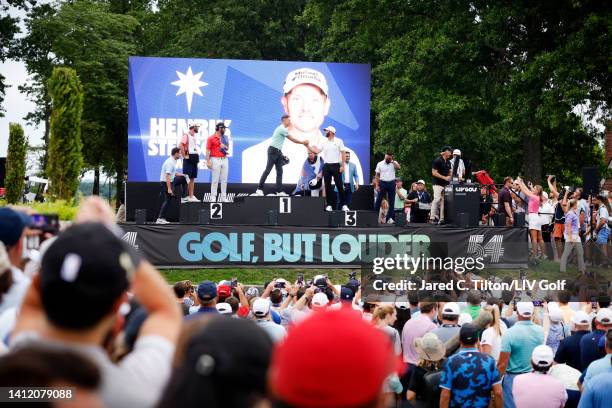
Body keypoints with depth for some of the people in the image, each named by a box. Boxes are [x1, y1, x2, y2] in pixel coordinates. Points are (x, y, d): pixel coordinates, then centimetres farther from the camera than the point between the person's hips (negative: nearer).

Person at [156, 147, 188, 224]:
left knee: (183, 179, 17)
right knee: (168, 200, -7)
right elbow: (167, 176, -29)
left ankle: (183, 198, 19)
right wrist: (169, 189, -32)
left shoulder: (173, 161, 8)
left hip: (171, 181, 9)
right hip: (166, 183, -9)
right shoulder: (170, 162, -23)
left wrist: (183, 175, 21)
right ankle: (160, 218, -7)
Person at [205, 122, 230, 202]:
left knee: (224, 179, 6)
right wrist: (208, 161, -15)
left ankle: (223, 197, 11)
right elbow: (207, 150, -8)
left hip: (225, 159, 6)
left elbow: (227, 147, 23)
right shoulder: (211, 138, -4)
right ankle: (213, 197, 0)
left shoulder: (225, 138, 14)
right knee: (215, 179, -5)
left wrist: (225, 146, -1)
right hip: (215, 160, -6)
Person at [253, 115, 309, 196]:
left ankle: (279, 191, 3)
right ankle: (259, 189, -6)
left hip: (278, 152, 10)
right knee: (268, 170, -9)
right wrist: (303, 142, 0)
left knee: (279, 171, 4)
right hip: (273, 151, -10)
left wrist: (281, 154, 20)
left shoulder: (282, 129, 17)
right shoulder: (282, 129, -14)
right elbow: (293, 139, -11)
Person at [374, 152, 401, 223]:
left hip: (391, 183, 1)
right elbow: (377, 175, 3)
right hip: (383, 182, -1)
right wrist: (377, 185, -6)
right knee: (378, 200, -1)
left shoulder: (394, 163, 5)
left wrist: (392, 161, -14)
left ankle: (389, 218, 7)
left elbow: (398, 167, -17)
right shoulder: (380, 164, 4)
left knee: (391, 201, 2)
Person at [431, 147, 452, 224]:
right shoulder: (437, 161, -9)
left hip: (446, 185, 7)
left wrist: (450, 177, 3)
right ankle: (432, 217, -12)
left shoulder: (448, 162, 15)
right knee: (437, 200, -15)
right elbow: (434, 173, -14)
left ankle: (442, 219, 3)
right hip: (438, 184, -7)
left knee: (443, 201, 3)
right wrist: (444, 177, -17)